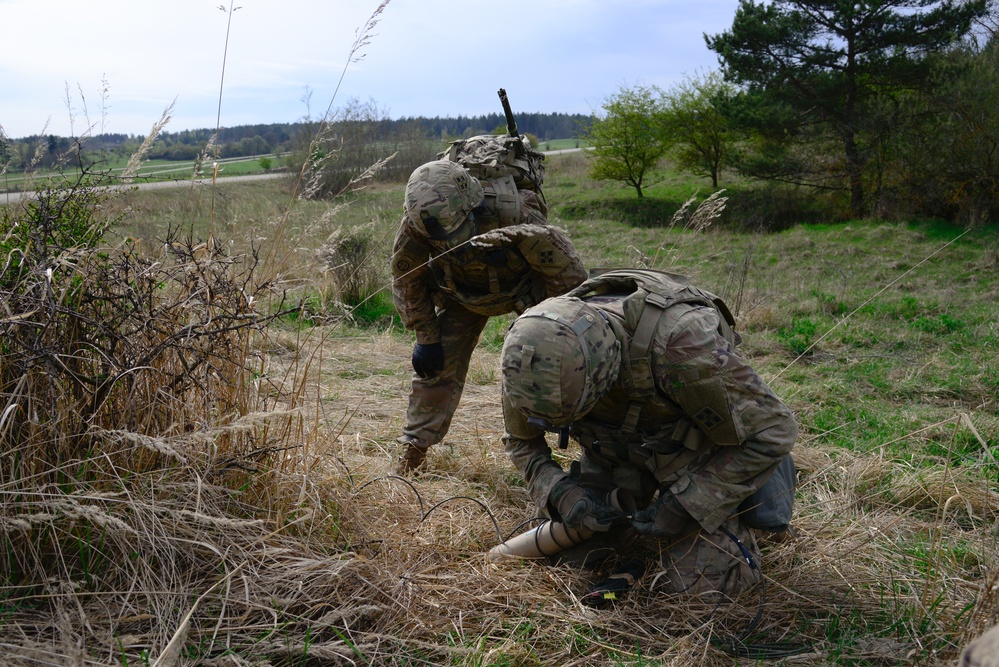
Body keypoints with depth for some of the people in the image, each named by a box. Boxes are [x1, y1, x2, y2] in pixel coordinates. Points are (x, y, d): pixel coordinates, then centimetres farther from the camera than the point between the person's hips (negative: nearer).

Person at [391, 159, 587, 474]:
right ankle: (415, 448, 11)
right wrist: (426, 338, -7)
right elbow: (407, 281, -9)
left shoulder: (514, 215, -42)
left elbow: (570, 274, -29)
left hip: (525, 289, -2)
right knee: (437, 365, -4)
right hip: (462, 293, 3)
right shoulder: (415, 225, -31)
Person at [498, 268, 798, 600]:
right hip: (613, 449, 4)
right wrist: (560, 492, -23)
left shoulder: (680, 342, -42)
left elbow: (773, 429, -29)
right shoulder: (539, 354, -26)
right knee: (566, 554, 2)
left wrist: (684, 506, -27)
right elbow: (521, 440, -4)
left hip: (693, 448, -4)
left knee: (705, 582, -13)